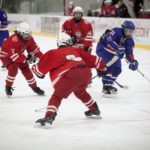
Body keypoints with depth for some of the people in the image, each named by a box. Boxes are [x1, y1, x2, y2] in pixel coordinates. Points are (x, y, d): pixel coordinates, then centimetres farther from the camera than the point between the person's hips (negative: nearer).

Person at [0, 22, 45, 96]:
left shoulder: (29, 38, -15)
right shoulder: (13, 40, -40)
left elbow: (34, 49, -2)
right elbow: (14, 55, -39)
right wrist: (26, 58, -34)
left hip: (18, 54, 7)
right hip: (6, 55, -7)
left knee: (26, 69, 3)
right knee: (13, 69, -27)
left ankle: (34, 87, 17)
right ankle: (8, 87, -6)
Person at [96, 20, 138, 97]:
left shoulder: (129, 40, -5)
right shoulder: (117, 31, -26)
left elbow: (129, 53, -6)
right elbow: (108, 39, -40)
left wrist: (132, 61, -25)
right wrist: (117, 48, -49)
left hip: (113, 53, 9)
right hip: (103, 48, -9)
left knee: (117, 70, 9)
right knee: (109, 66, -24)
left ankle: (109, 85, 28)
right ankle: (106, 86, -18)